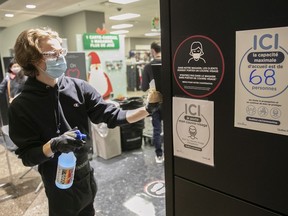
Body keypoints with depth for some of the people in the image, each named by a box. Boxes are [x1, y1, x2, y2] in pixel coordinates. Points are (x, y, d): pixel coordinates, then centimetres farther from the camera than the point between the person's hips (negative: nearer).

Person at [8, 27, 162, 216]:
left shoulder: (78, 87, -9)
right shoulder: (21, 107, -16)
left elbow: (111, 115, -9)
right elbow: (27, 156, -15)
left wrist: (147, 109, -21)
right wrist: (53, 145, -34)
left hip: (86, 174, 4)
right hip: (58, 184, -3)